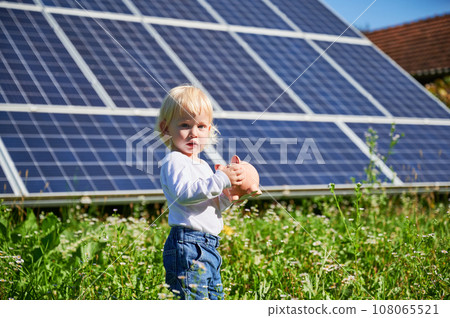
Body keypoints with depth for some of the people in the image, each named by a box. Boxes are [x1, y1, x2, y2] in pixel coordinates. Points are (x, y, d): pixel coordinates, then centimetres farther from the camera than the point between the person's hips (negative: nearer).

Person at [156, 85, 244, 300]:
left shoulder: (201, 165, 22)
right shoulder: (174, 161, -8)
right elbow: (184, 192, -26)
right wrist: (221, 179, -24)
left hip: (208, 247, 10)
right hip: (188, 243, -10)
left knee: (215, 299, 16)